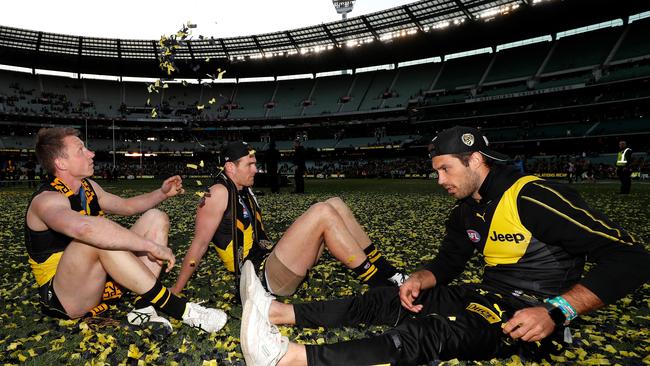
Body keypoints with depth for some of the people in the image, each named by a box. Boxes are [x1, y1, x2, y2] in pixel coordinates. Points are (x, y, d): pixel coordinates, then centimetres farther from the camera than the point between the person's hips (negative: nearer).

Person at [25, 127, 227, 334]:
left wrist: (162, 193, 5)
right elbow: (84, 227, -44)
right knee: (97, 238, -38)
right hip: (65, 299, -8)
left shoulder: (88, 187, 7)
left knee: (155, 218, 0)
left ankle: (143, 308, -19)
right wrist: (151, 245, -45)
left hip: (101, 279, 9)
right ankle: (179, 310, -32)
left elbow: (126, 206, 22)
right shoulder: (47, 200, -21)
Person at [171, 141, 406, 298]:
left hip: (270, 260, 9)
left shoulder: (245, 192, 19)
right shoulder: (219, 193, -9)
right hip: (264, 276, -9)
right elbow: (199, 244, -9)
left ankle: (387, 272, -2)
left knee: (335, 205, 0)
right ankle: (383, 286, -20)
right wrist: (176, 291, -6)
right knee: (322, 212, -24)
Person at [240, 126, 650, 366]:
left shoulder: (534, 196, -18)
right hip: (487, 297, 8)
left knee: (427, 333, -32)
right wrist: (419, 280, -6)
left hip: (529, 319, -8)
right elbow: (447, 265, 17)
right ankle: (277, 311, -3)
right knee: (385, 300, -3)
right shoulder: (466, 214, 9)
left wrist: (555, 312, -28)